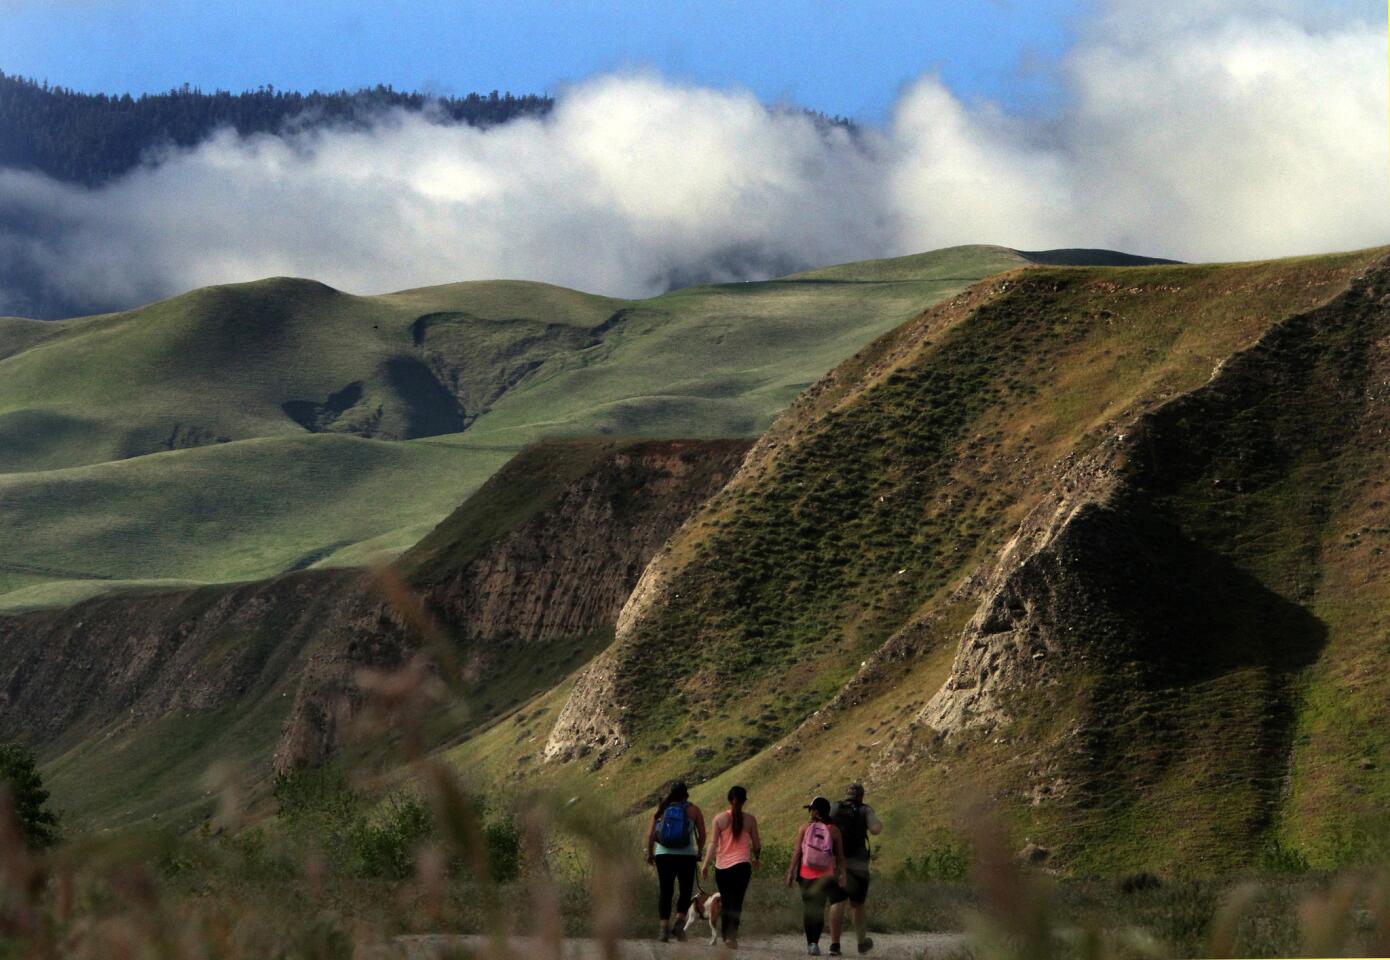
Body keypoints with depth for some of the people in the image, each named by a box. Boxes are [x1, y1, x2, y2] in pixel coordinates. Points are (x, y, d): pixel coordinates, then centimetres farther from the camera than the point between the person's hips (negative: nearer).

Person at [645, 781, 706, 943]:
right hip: (686, 856, -2)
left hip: (663, 855, 2)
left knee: (665, 892, 7)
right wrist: (699, 852, 13)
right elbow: (702, 834, 0)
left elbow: (650, 834, 1)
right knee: (686, 891, 9)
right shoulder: (693, 810, 3)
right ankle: (679, 922, -9)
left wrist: (650, 853, 10)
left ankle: (664, 927, 0)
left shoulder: (662, 809, 7)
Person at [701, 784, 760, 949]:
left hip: (722, 866, 1)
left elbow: (713, 843, -6)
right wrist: (757, 858, 27)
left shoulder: (720, 819, 0)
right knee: (737, 902, -4)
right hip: (741, 865, -1)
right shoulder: (750, 820, 0)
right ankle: (731, 935, -21)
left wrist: (706, 864, -4)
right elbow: (756, 844, 8)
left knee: (725, 902, 14)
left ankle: (725, 935, 21)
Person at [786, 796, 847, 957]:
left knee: (808, 908, 11)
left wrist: (791, 872, 2)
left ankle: (810, 943, 13)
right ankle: (815, 942, -13)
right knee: (819, 910, 1)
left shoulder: (805, 827, -3)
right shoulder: (834, 830, -1)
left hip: (806, 875, 0)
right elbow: (840, 856, 0)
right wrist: (842, 875, 6)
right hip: (825, 876, 0)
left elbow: (797, 851, -4)